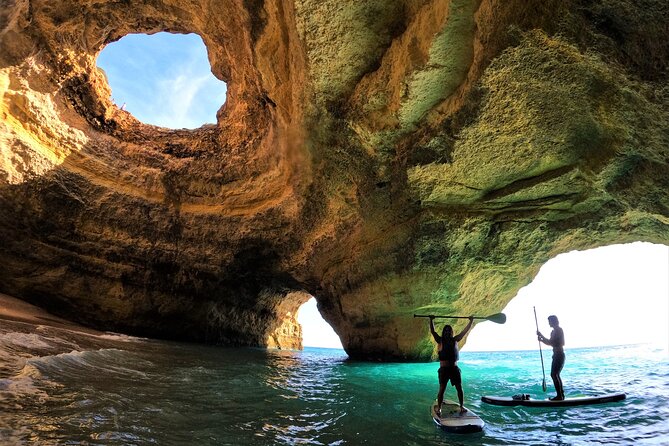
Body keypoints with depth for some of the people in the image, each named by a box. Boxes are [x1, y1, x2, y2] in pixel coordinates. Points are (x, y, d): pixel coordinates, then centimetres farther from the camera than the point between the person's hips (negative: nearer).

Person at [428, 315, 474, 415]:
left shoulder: (455, 340, 7)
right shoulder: (440, 341, -1)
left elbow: (465, 331, 7)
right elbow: (432, 331, -8)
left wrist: (471, 321, 4)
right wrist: (431, 320, -15)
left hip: (455, 368, 3)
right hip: (444, 369, -3)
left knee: (459, 388, 9)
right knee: (442, 389, -1)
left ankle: (462, 406, 24)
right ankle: (439, 408, 6)